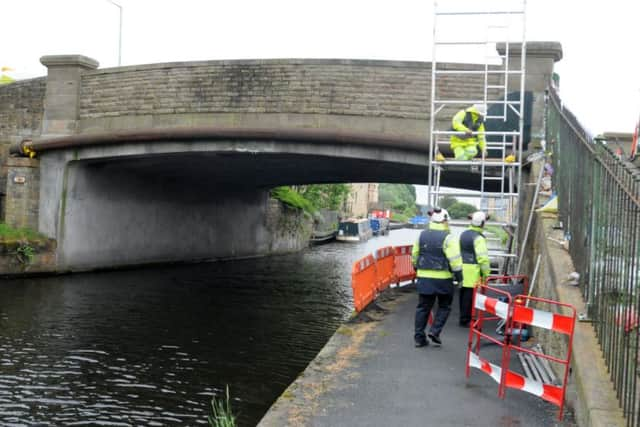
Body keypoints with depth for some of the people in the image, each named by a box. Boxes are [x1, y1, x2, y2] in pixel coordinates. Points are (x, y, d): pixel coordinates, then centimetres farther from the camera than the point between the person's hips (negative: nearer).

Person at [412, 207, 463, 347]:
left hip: (424, 277, 4)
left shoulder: (422, 235, 6)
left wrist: (417, 269, 27)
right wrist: (459, 276, -6)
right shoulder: (447, 237, -11)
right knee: (444, 306, 14)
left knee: (423, 307, 10)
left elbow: (415, 255, 14)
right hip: (443, 278, -4)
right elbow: (455, 259, -14)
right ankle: (435, 331, 1)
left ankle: (419, 337, 10)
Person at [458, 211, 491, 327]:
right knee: (470, 295, -1)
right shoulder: (478, 238, -13)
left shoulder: (463, 234, 12)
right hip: (473, 270, -8)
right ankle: (465, 320, 3)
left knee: (463, 294, 16)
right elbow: (483, 257, -19)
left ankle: (464, 317, 27)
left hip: (462, 268, 8)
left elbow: (458, 251, 18)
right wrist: (486, 273, -13)